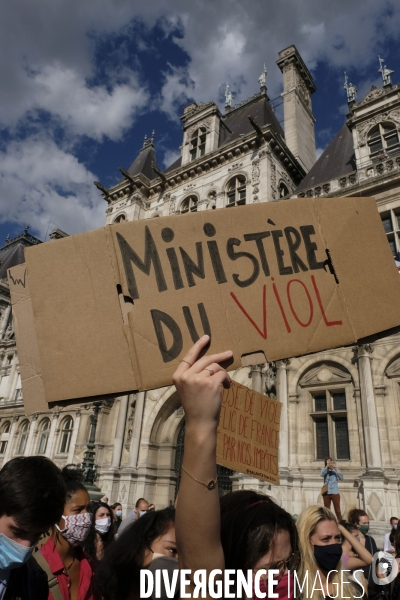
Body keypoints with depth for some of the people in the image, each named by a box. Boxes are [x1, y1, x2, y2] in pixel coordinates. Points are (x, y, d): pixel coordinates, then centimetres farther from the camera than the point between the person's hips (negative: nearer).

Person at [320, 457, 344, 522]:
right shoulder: (325, 470, 6)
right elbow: (321, 474, -16)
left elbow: (341, 478, -8)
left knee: (337, 510, -1)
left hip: (335, 492, -1)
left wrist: (335, 469, -19)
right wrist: (327, 466, -27)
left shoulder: (335, 470, 5)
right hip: (326, 493, 1)